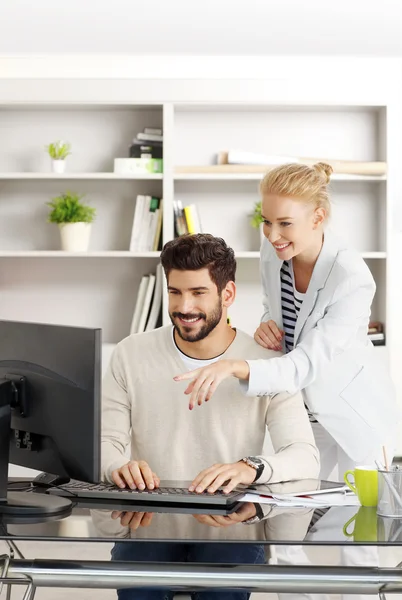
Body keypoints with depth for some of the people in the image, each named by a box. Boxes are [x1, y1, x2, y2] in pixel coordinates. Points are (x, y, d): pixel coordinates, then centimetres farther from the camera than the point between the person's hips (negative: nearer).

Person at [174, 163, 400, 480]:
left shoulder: (353, 278, -29)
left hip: (357, 413, -5)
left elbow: (307, 365, -34)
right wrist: (268, 325, -15)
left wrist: (234, 366, -49)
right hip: (303, 408, 5)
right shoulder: (272, 249, -11)